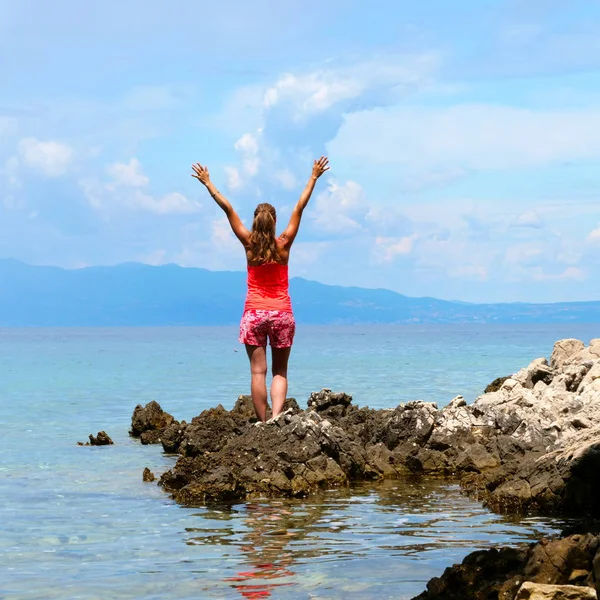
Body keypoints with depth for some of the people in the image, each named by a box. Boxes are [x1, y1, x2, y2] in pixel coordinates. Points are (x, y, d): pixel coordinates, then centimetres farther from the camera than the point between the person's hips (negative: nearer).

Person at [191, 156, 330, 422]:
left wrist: (207, 183, 4)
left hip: (254, 313, 0)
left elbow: (227, 209, -1)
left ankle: (263, 423, -5)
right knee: (280, 371, 5)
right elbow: (300, 208, 1)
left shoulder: (249, 244, -4)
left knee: (258, 371, 0)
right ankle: (277, 415, -16)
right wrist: (314, 177, 6)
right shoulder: (284, 244, -4)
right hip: (282, 313, 0)